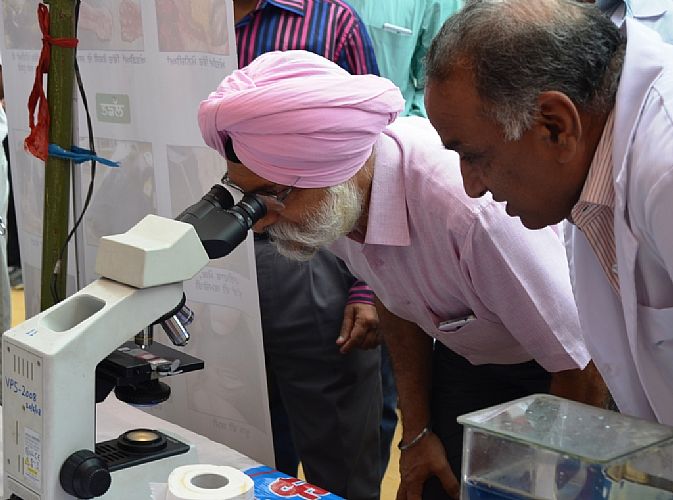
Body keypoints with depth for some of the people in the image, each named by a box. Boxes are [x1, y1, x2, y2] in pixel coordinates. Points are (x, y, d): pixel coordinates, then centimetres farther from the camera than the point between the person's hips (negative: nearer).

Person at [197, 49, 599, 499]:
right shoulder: (328, 203, -16)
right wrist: (416, 433, 6)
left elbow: (577, 365, -27)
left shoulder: (473, 208, -40)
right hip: (465, 356, 5)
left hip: (548, 369, -5)